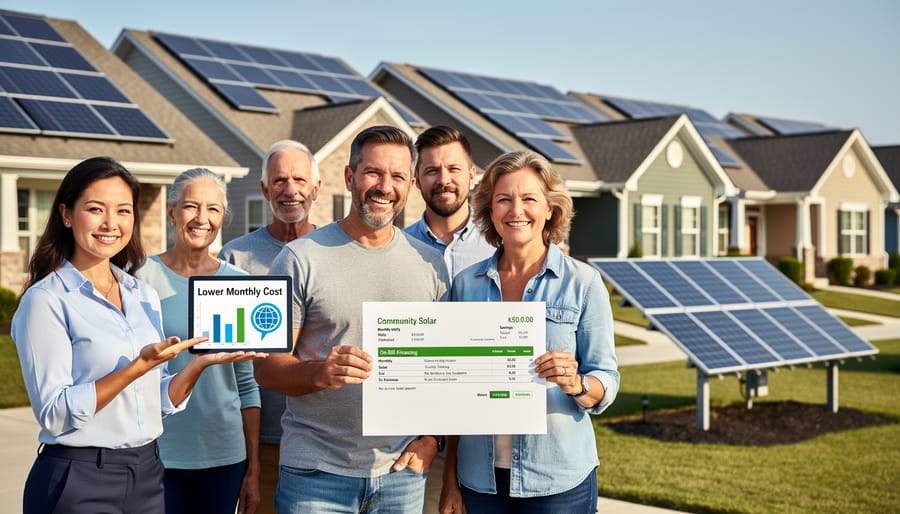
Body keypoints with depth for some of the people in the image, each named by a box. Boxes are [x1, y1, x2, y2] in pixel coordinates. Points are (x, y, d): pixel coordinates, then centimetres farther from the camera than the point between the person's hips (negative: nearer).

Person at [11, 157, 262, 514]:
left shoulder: (145, 296, 7)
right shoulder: (45, 300, -10)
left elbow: (159, 401, 10)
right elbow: (55, 413, -15)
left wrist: (199, 363, -7)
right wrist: (139, 366, -22)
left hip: (147, 472, 6)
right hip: (79, 481, -5)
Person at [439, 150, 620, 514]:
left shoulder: (583, 282, -4)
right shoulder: (466, 284, 3)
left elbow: (607, 382, -3)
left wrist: (575, 384, -24)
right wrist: (450, 480, 6)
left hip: (559, 479, -2)